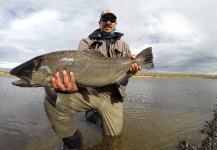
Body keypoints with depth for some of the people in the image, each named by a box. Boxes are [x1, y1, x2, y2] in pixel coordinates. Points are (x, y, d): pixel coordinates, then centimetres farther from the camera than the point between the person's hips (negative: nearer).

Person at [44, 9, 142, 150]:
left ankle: (98, 114, 35)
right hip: (88, 91, -1)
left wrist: (131, 69, -17)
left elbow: (126, 70, 11)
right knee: (53, 100, -26)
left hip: (113, 96, 2)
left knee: (114, 135, 2)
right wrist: (73, 85, -29)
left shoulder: (123, 45, 17)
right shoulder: (87, 42, 10)